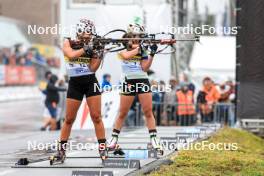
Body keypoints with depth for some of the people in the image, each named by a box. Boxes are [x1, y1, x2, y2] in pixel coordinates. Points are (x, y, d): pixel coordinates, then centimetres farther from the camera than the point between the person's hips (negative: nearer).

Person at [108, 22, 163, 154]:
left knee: (148, 112, -3)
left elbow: (145, 68, -2)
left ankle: (154, 140, -4)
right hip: (129, 82, -2)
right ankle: (114, 139, 14)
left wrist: (151, 54, -12)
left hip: (143, 81, 2)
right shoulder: (123, 49, 2)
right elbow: (126, 55, -22)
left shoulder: (142, 49, 8)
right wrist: (138, 48, -20)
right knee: (122, 113, 4)